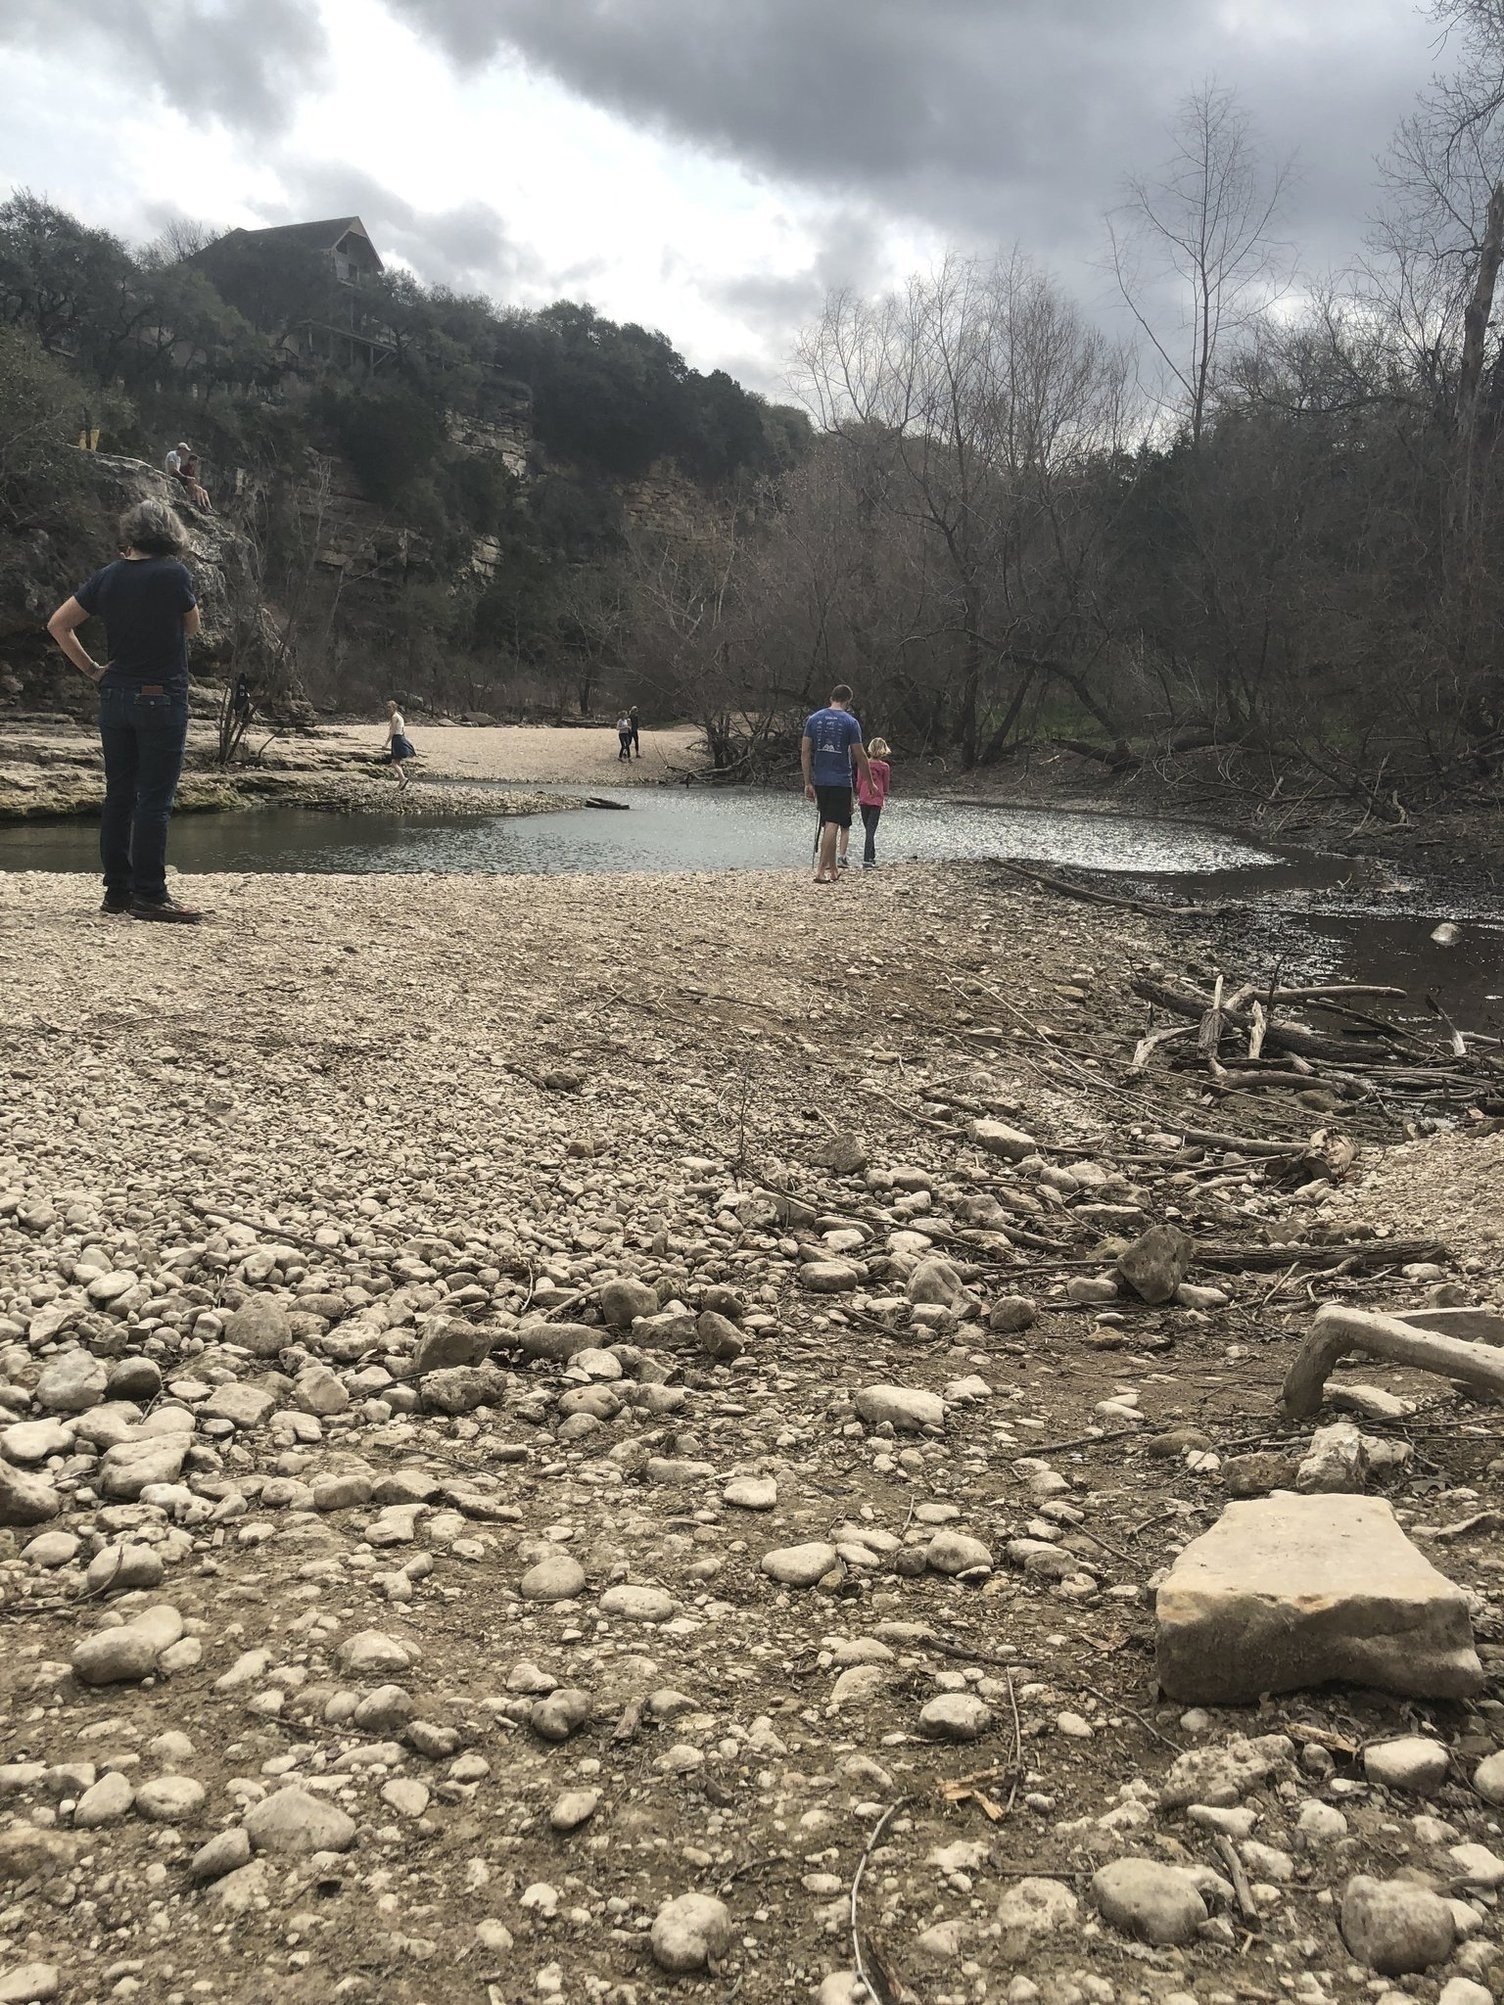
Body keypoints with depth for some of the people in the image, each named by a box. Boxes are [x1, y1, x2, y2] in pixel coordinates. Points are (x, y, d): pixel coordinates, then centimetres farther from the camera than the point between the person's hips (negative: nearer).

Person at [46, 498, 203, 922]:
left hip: (115, 697, 6)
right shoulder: (173, 574, -10)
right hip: (162, 698, -5)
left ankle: (117, 889, 16)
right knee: (154, 800, -4)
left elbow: (58, 625, 8)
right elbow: (193, 628, 7)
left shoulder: (106, 577, 5)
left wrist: (90, 668, 13)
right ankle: (149, 896, -4)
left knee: (118, 796, 11)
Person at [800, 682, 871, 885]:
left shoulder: (814, 719, 6)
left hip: (820, 781, 5)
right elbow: (860, 756, -4)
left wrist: (808, 783, 8)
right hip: (841, 781, -5)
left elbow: (805, 752, 4)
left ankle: (833, 871, 22)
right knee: (832, 825, -6)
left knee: (827, 825, 15)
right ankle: (821, 871, -13)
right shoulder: (850, 722, -6)